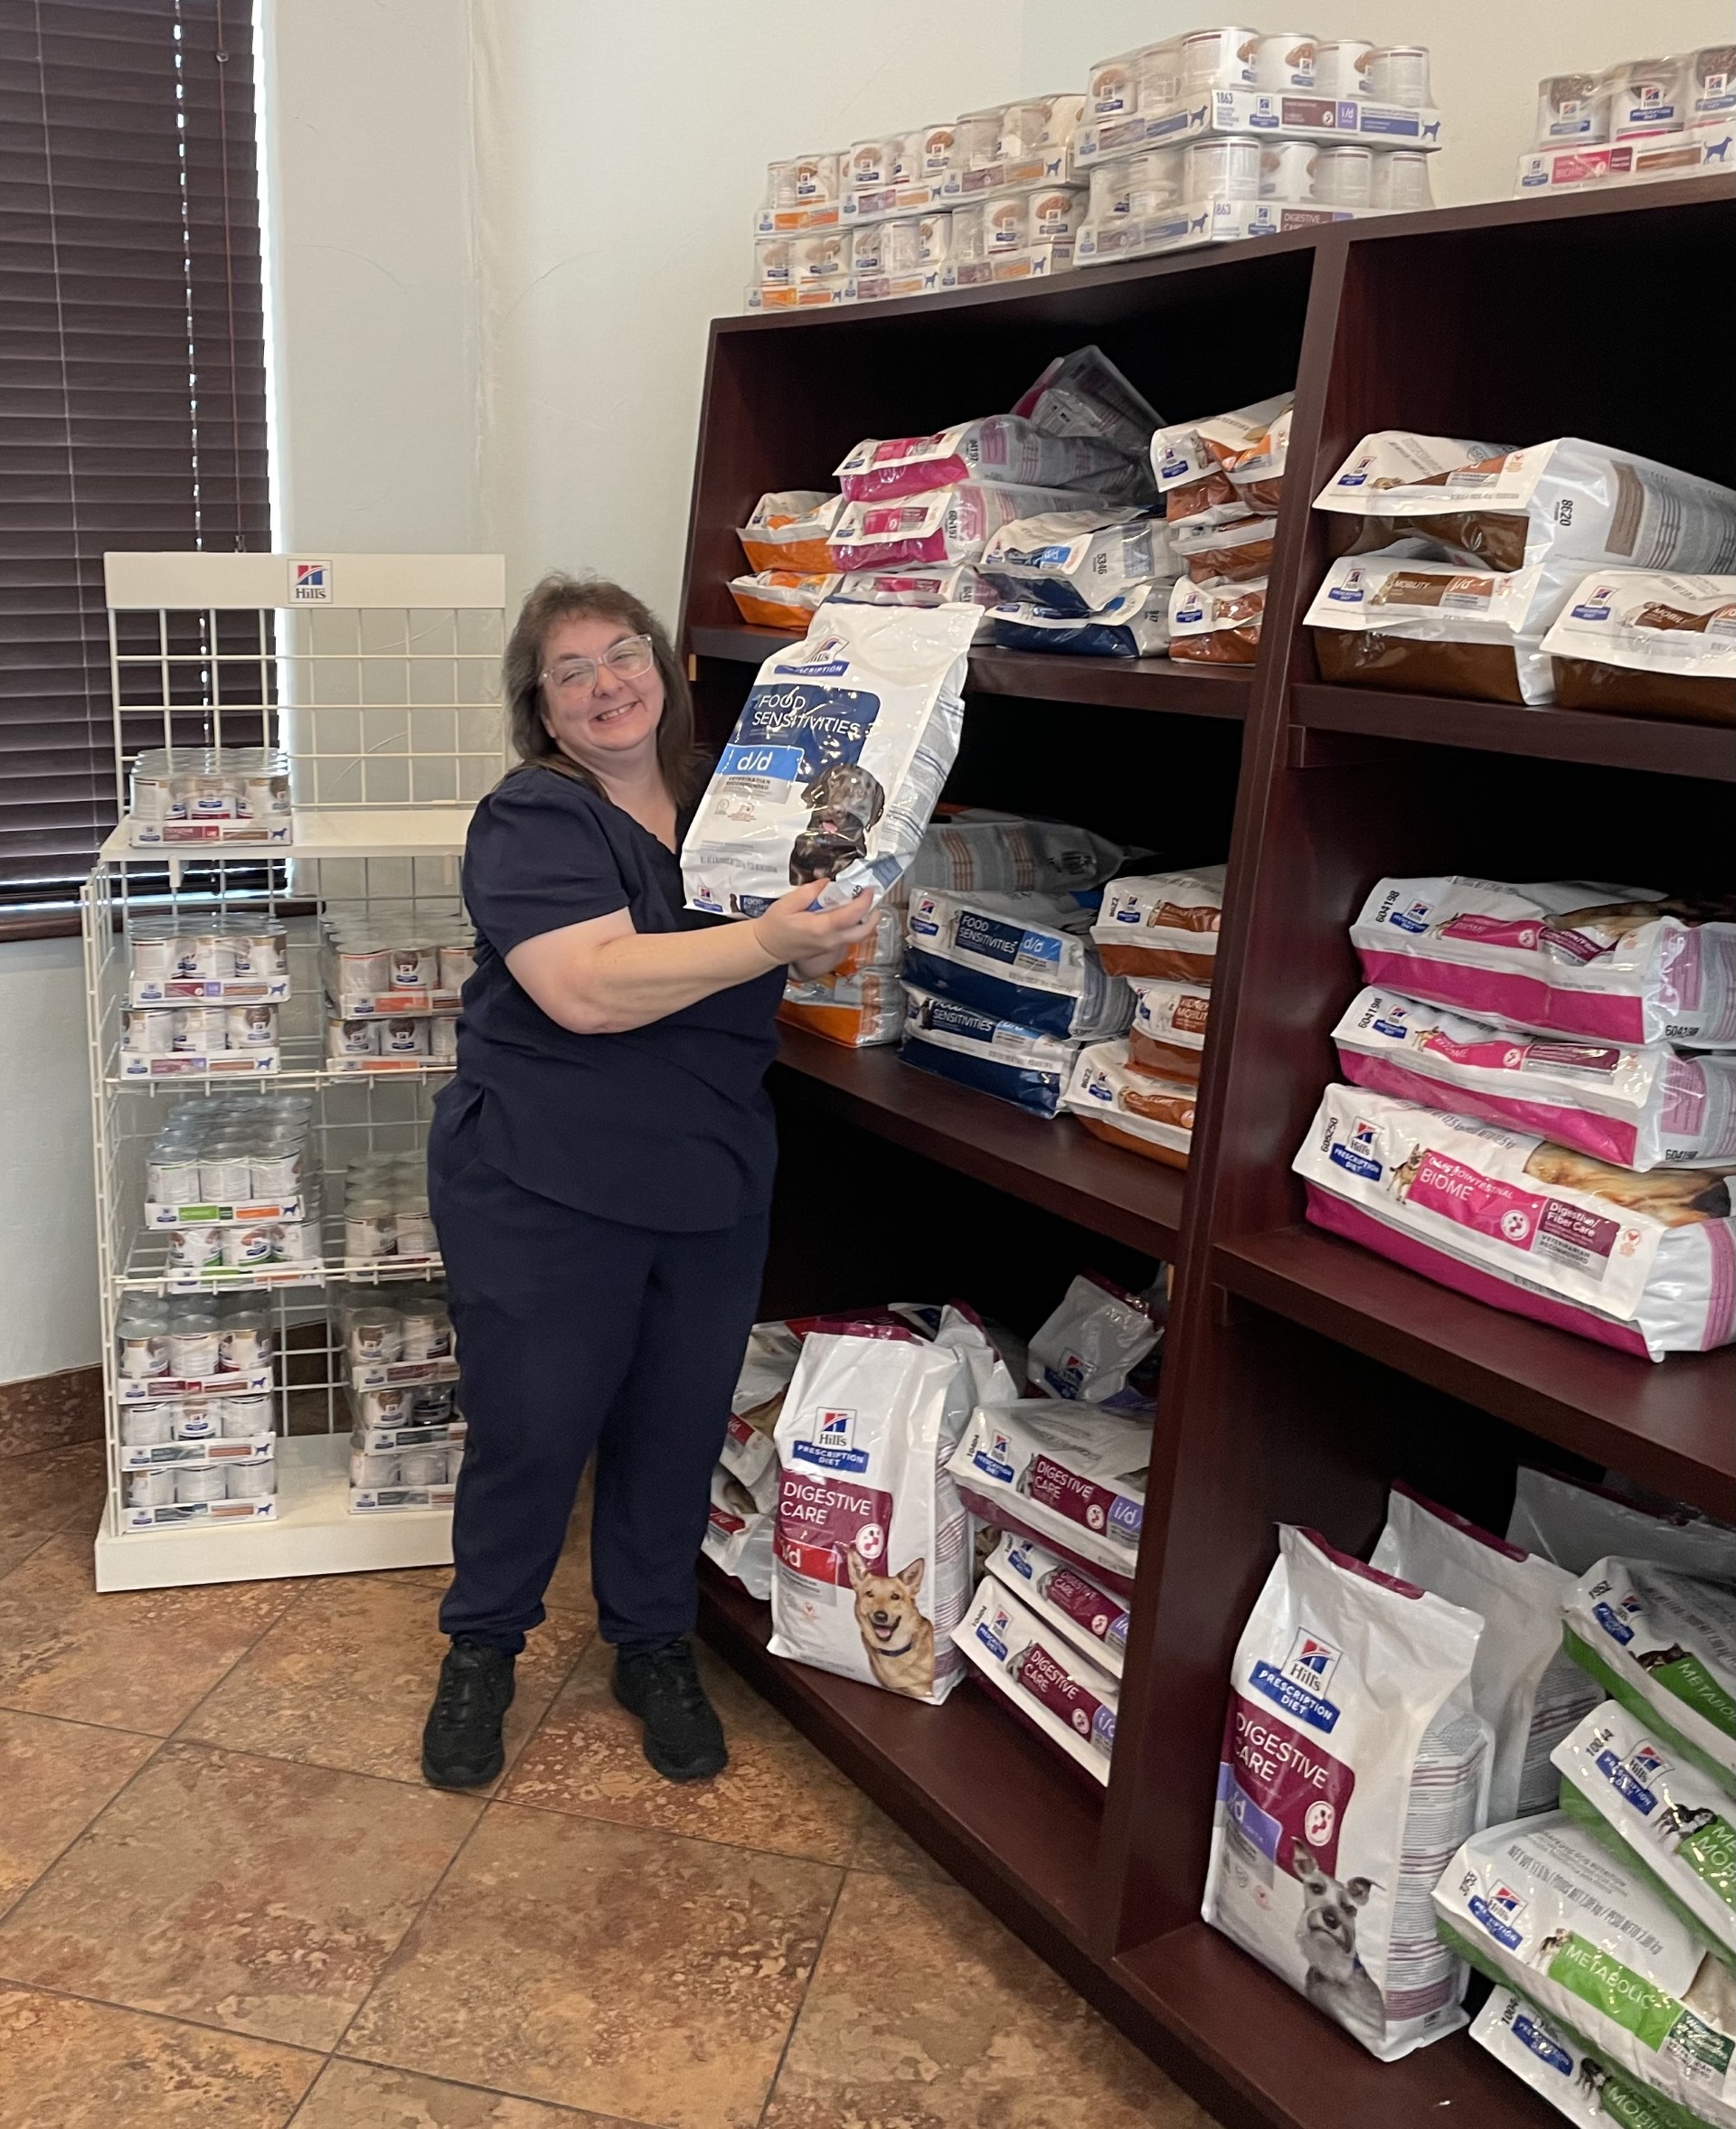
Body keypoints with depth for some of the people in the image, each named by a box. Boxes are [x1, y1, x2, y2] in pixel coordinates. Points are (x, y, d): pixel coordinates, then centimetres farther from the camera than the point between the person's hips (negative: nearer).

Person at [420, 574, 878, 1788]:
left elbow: (804, 958, 18)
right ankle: (481, 1650, 33)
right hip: (547, 1191, -5)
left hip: (712, 1189, 5)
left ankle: (655, 1646, 36)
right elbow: (588, 990, -27)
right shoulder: (532, 822, -12)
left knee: (678, 1429, 15)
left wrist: (832, 927, -5)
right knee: (530, 1431, 8)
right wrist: (769, 938, -30)